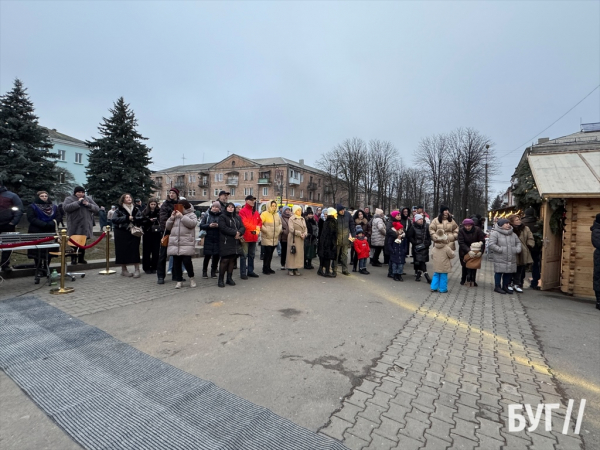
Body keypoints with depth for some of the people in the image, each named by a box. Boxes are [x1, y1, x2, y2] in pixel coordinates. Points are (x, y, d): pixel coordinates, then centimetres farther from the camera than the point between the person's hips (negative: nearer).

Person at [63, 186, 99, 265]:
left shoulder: (88, 199, 13)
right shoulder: (69, 199, 3)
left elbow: (97, 209, 7)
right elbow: (66, 207, -15)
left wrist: (88, 205, -9)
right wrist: (78, 202, -17)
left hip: (86, 226, 4)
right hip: (74, 227, -3)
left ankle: (81, 258, 20)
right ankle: (73, 259, 8)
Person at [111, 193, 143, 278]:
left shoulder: (136, 209, 10)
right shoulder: (119, 210, 3)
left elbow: (141, 218, -2)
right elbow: (114, 219, -11)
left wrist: (133, 218, -18)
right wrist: (127, 218, -16)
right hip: (122, 233, -1)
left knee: (135, 250, -4)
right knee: (122, 250, 3)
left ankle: (136, 269, 1)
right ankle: (124, 269, 17)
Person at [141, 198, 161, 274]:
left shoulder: (159, 212, 4)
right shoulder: (144, 212, 5)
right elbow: (142, 222, -1)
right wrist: (149, 220, -14)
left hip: (156, 234, 0)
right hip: (147, 234, 0)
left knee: (156, 251, 1)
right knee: (147, 251, 3)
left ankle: (154, 267, 13)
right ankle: (146, 268, 13)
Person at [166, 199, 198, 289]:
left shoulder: (191, 215, 5)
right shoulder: (175, 215, 19)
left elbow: (192, 223, -15)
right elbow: (168, 226, 14)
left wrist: (182, 216, -13)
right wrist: (172, 217, -1)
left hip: (187, 244, -5)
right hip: (175, 243, 5)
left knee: (187, 261, -11)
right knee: (176, 263, 6)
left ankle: (191, 278, 11)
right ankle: (178, 281, 17)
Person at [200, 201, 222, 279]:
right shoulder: (206, 216, 7)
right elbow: (201, 225, 2)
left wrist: (218, 226, -18)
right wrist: (209, 225, -12)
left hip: (218, 239, 0)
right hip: (208, 238, 0)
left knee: (216, 256, 3)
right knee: (207, 255, 0)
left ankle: (213, 271, 17)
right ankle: (204, 271, 16)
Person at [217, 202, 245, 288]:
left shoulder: (237, 217, 19)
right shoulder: (222, 217, 1)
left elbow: (243, 227, 11)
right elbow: (223, 228, -13)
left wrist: (239, 232, -11)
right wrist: (235, 232, -15)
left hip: (236, 242, 5)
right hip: (226, 243, -5)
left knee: (232, 260, 6)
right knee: (225, 260, -7)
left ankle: (229, 278, 16)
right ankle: (221, 279, 2)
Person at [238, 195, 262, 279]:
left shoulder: (256, 212, 14)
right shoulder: (242, 211, -8)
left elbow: (260, 222, 18)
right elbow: (244, 223, -17)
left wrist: (257, 229, -2)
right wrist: (255, 227, -12)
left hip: (254, 237, 7)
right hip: (245, 237, -7)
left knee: (252, 255, 14)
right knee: (244, 255, -4)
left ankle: (250, 271, 25)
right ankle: (243, 273, 2)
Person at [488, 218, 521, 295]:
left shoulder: (513, 234, 15)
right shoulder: (495, 233, -8)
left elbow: (518, 242, 24)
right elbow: (491, 244, -15)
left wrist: (518, 249, 5)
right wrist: (500, 250, -18)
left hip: (511, 259, 6)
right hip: (500, 259, -6)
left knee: (509, 272, 10)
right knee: (499, 272, -1)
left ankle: (505, 286, 24)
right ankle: (497, 287, 12)